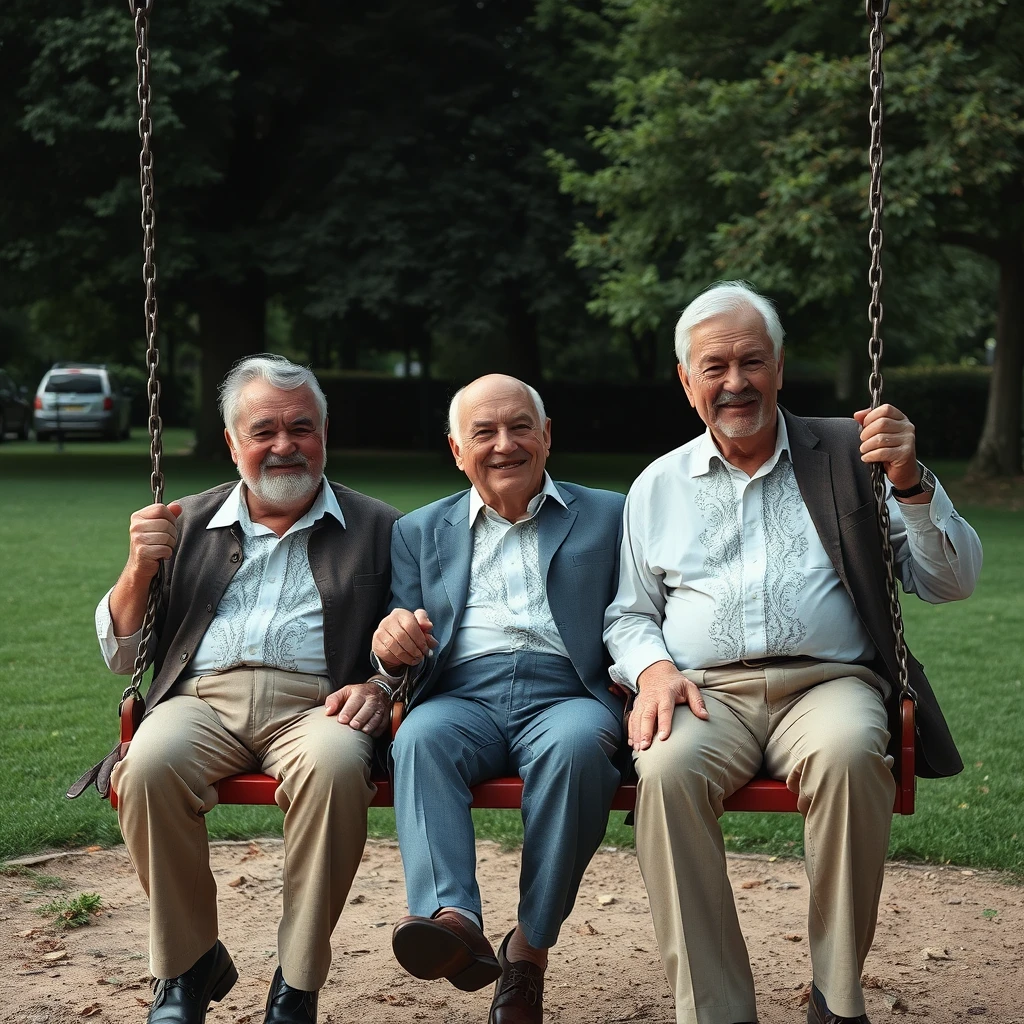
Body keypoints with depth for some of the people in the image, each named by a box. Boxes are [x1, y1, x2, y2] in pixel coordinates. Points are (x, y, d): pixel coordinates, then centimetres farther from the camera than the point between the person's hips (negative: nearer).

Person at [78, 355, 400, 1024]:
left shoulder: (377, 530, 16)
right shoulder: (190, 525, 21)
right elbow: (121, 654, 19)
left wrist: (379, 688, -12)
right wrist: (141, 567, 1)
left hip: (315, 704, -1)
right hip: (203, 699, 2)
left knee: (335, 766, -37)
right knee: (150, 765, -32)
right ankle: (189, 967, -9)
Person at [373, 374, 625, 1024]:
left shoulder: (609, 517, 19)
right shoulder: (419, 532, 23)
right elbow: (405, 653, 16)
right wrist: (391, 647, -10)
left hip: (565, 694, -1)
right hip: (462, 696, 2)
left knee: (578, 744, -35)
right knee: (421, 738, -32)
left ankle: (530, 948, -26)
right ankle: (452, 920, -46)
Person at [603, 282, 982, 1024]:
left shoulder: (845, 454, 13)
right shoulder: (658, 485, 19)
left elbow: (951, 583, 8)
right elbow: (630, 614, 20)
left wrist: (911, 483, -8)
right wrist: (654, 667, -2)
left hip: (826, 683, -1)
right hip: (704, 693, 1)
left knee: (850, 752, -36)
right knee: (668, 769, -33)